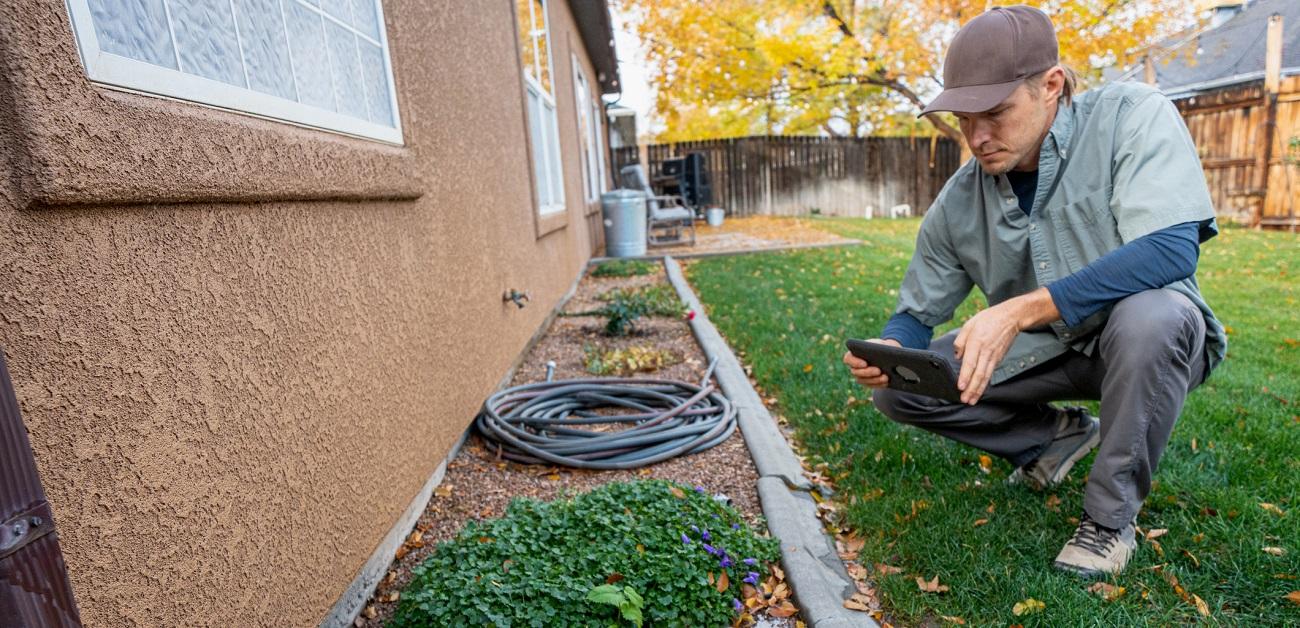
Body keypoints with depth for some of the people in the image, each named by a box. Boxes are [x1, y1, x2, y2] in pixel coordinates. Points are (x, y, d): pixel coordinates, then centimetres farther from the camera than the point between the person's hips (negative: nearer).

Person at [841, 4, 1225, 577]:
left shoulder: (1133, 117, -17)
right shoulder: (958, 202, -9)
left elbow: (1172, 250, -30)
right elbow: (917, 312, -3)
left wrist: (1019, 310, -39)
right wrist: (888, 349, -27)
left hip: (1151, 337, -3)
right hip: (1042, 351, 3)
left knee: (1150, 314, -38)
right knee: (896, 387, -11)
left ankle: (1111, 513, -13)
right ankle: (1057, 435, 11)